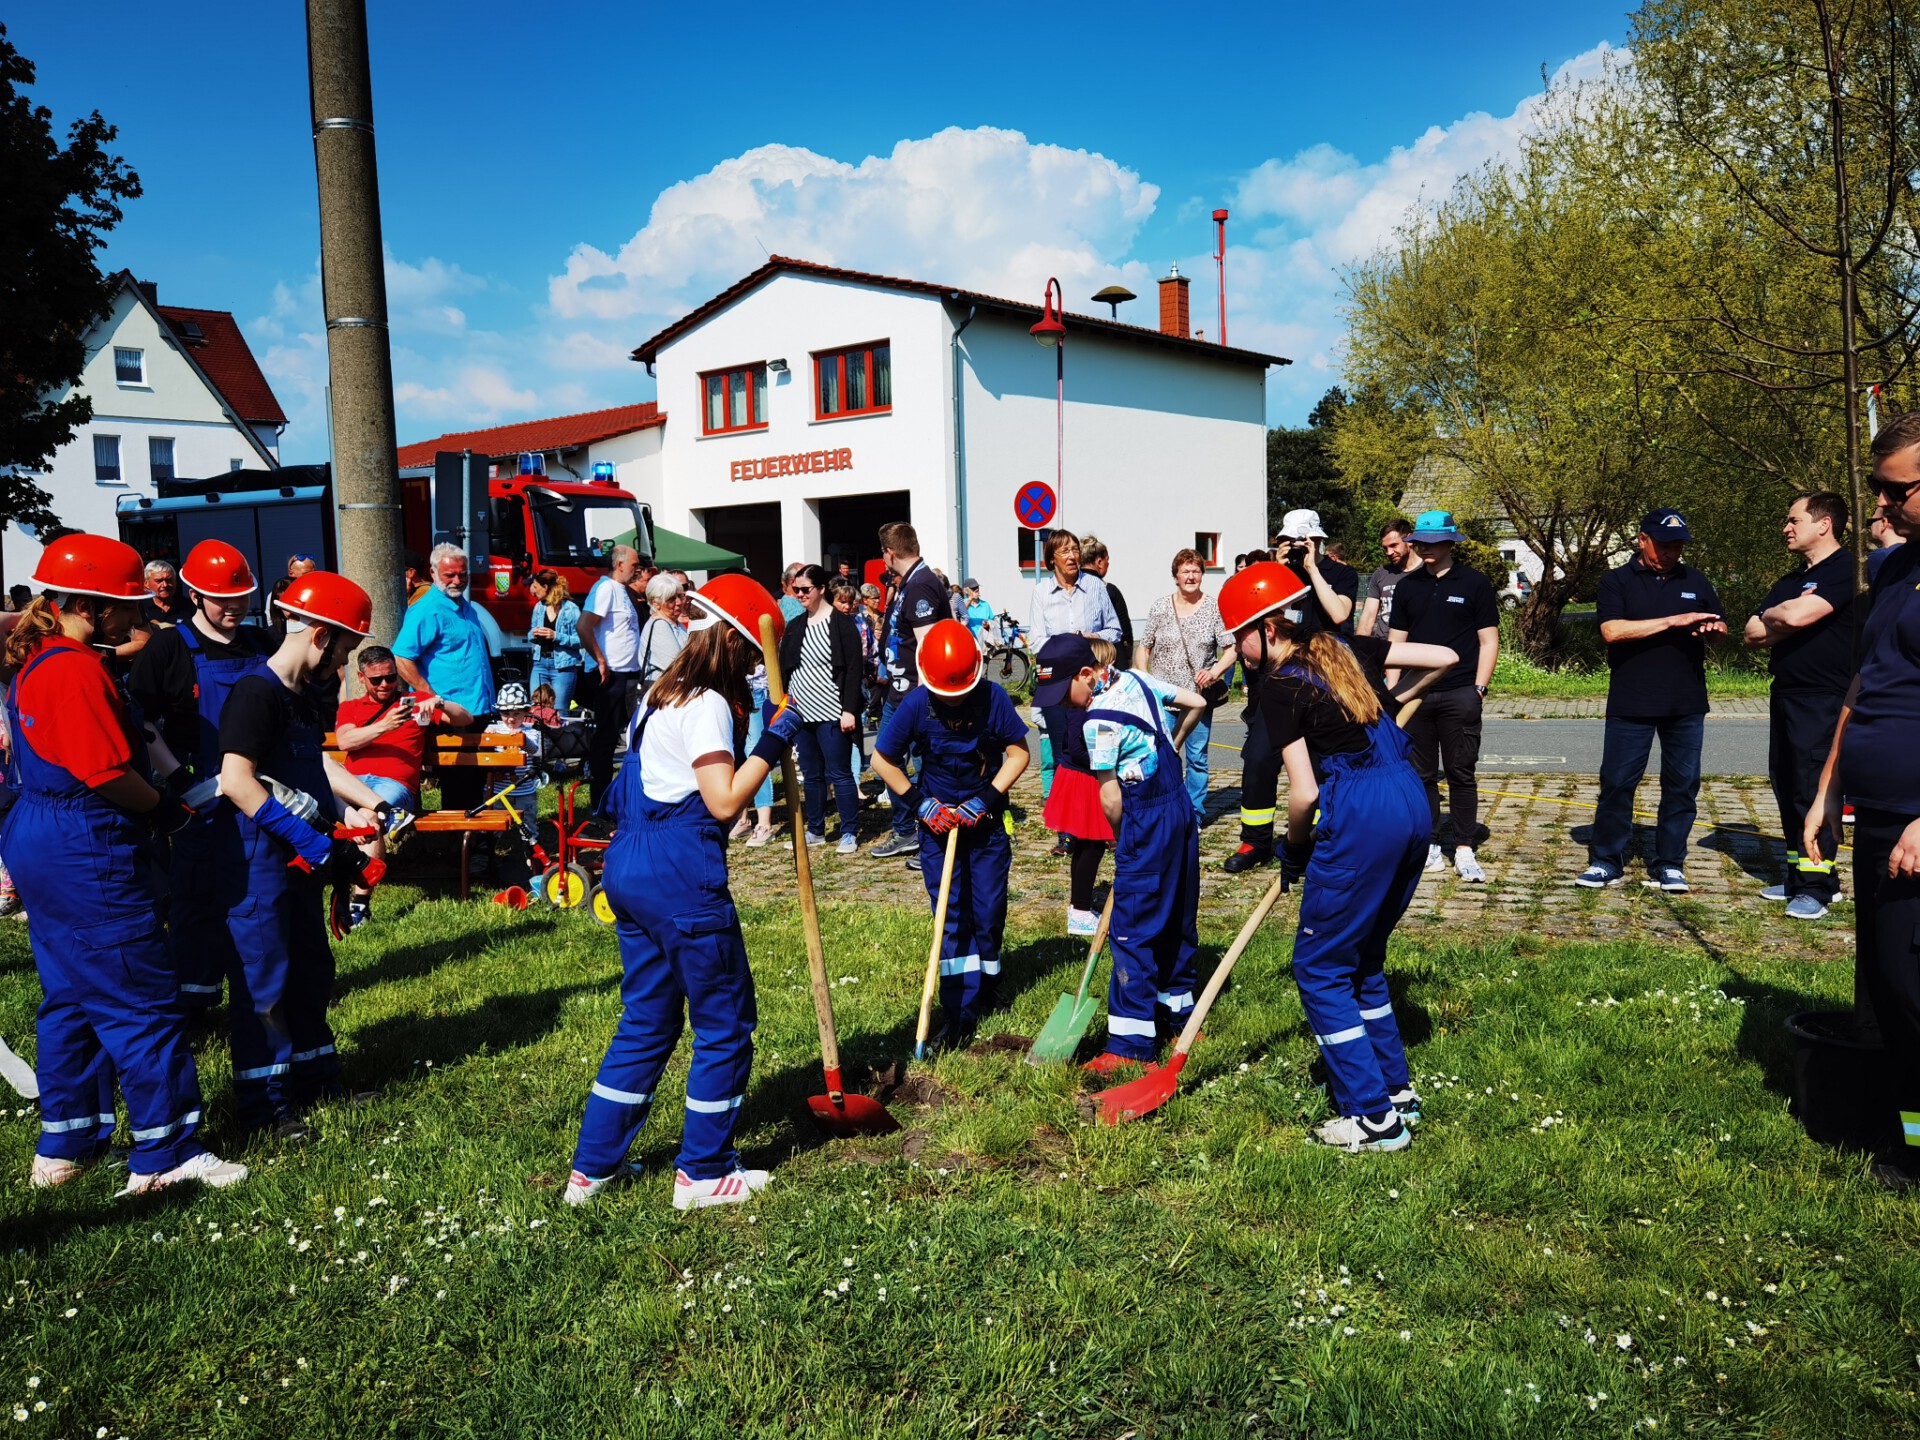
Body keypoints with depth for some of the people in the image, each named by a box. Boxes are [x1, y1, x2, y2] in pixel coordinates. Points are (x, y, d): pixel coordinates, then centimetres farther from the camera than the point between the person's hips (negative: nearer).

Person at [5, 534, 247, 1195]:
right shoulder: (77, 671, -20)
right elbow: (109, 774, -23)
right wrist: (166, 810, -6)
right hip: (86, 854, -11)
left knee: (71, 999, 18)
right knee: (142, 1002, -3)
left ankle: (64, 1148, 28)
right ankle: (166, 1154, 4)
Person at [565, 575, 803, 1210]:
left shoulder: (663, 695, 15)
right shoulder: (707, 703, -13)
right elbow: (723, 801, -19)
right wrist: (772, 743, -15)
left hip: (629, 869, 10)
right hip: (680, 877, -10)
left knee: (646, 1020, 18)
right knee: (725, 1021, 5)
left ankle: (592, 1167, 24)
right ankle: (704, 1172, 15)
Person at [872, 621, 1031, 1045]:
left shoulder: (993, 697, -15)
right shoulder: (916, 704, -15)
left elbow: (1019, 753, -6)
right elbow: (882, 760, -4)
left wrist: (987, 799, -16)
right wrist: (919, 803, -11)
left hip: (987, 820, 1)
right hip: (938, 819, 0)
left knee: (988, 911, 5)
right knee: (951, 915, -2)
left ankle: (985, 984, 29)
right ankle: (959, 1012, 2)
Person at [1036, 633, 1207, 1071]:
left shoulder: (1098, 719, -18)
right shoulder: (1136, 678, 5)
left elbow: (1110, 797, -16)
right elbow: (1197, 702, 17)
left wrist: (1124, 838, 1)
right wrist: (1172, 744, 31)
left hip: (1147, 820, -9)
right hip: (1182, 807, 9)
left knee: (1132, 930, -5)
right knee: (1177, 918, 17)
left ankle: (1131, 1044, -3)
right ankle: (1177, 1014, 29)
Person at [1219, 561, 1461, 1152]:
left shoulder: (1280, 686, -8)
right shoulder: (1346, 650, 13)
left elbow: (1303, 793, -12)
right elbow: (1445, 656, 19)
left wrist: (1293, 846, 6)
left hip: (1359, 817, -8)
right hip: (1412, 801, 8)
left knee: (1320, 968, 5)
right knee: (1362, 957, 22)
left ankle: (1375, 1118, 7)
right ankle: (1398, 1090, 29)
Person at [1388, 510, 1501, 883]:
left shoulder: (1474, 583, 2)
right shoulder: (1407, 586, 10)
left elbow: (1489, 641, 1)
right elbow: (1396, 642, 13)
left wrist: (1479, 688, -7)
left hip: (1460, 695, -3)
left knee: (1462, 774, 0)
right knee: (1421, 774, 7)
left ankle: (1464, 850, 6)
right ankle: (1429, 844, 17)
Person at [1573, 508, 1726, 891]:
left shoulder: (1696, 582, 14)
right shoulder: (1617, 581, 1)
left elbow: (1720, 626, 18)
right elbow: (1612, 630, -14)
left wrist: (1714, 628, -7)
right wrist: (1673, 621, -18)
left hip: (1686, 704, 4)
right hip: (1630, 704, -3)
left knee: (1681, 785, 6)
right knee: (1616, 783, -1)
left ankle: (1669, 864, 15)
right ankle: (1606, 861, 9)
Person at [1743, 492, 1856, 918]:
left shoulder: (1845, 569, -10)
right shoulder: (1789, 582, 19)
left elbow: (1795, 616, -24)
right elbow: (1753, 635, 11)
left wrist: (1771, 616, -2)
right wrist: (1787, 620, -8)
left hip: (1824, 701, -9)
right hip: (1785, 697, 9)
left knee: (1814, 791, -9)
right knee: (1786, 787, 11)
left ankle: (1817, 886, -3)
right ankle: (1798, 877, 19)